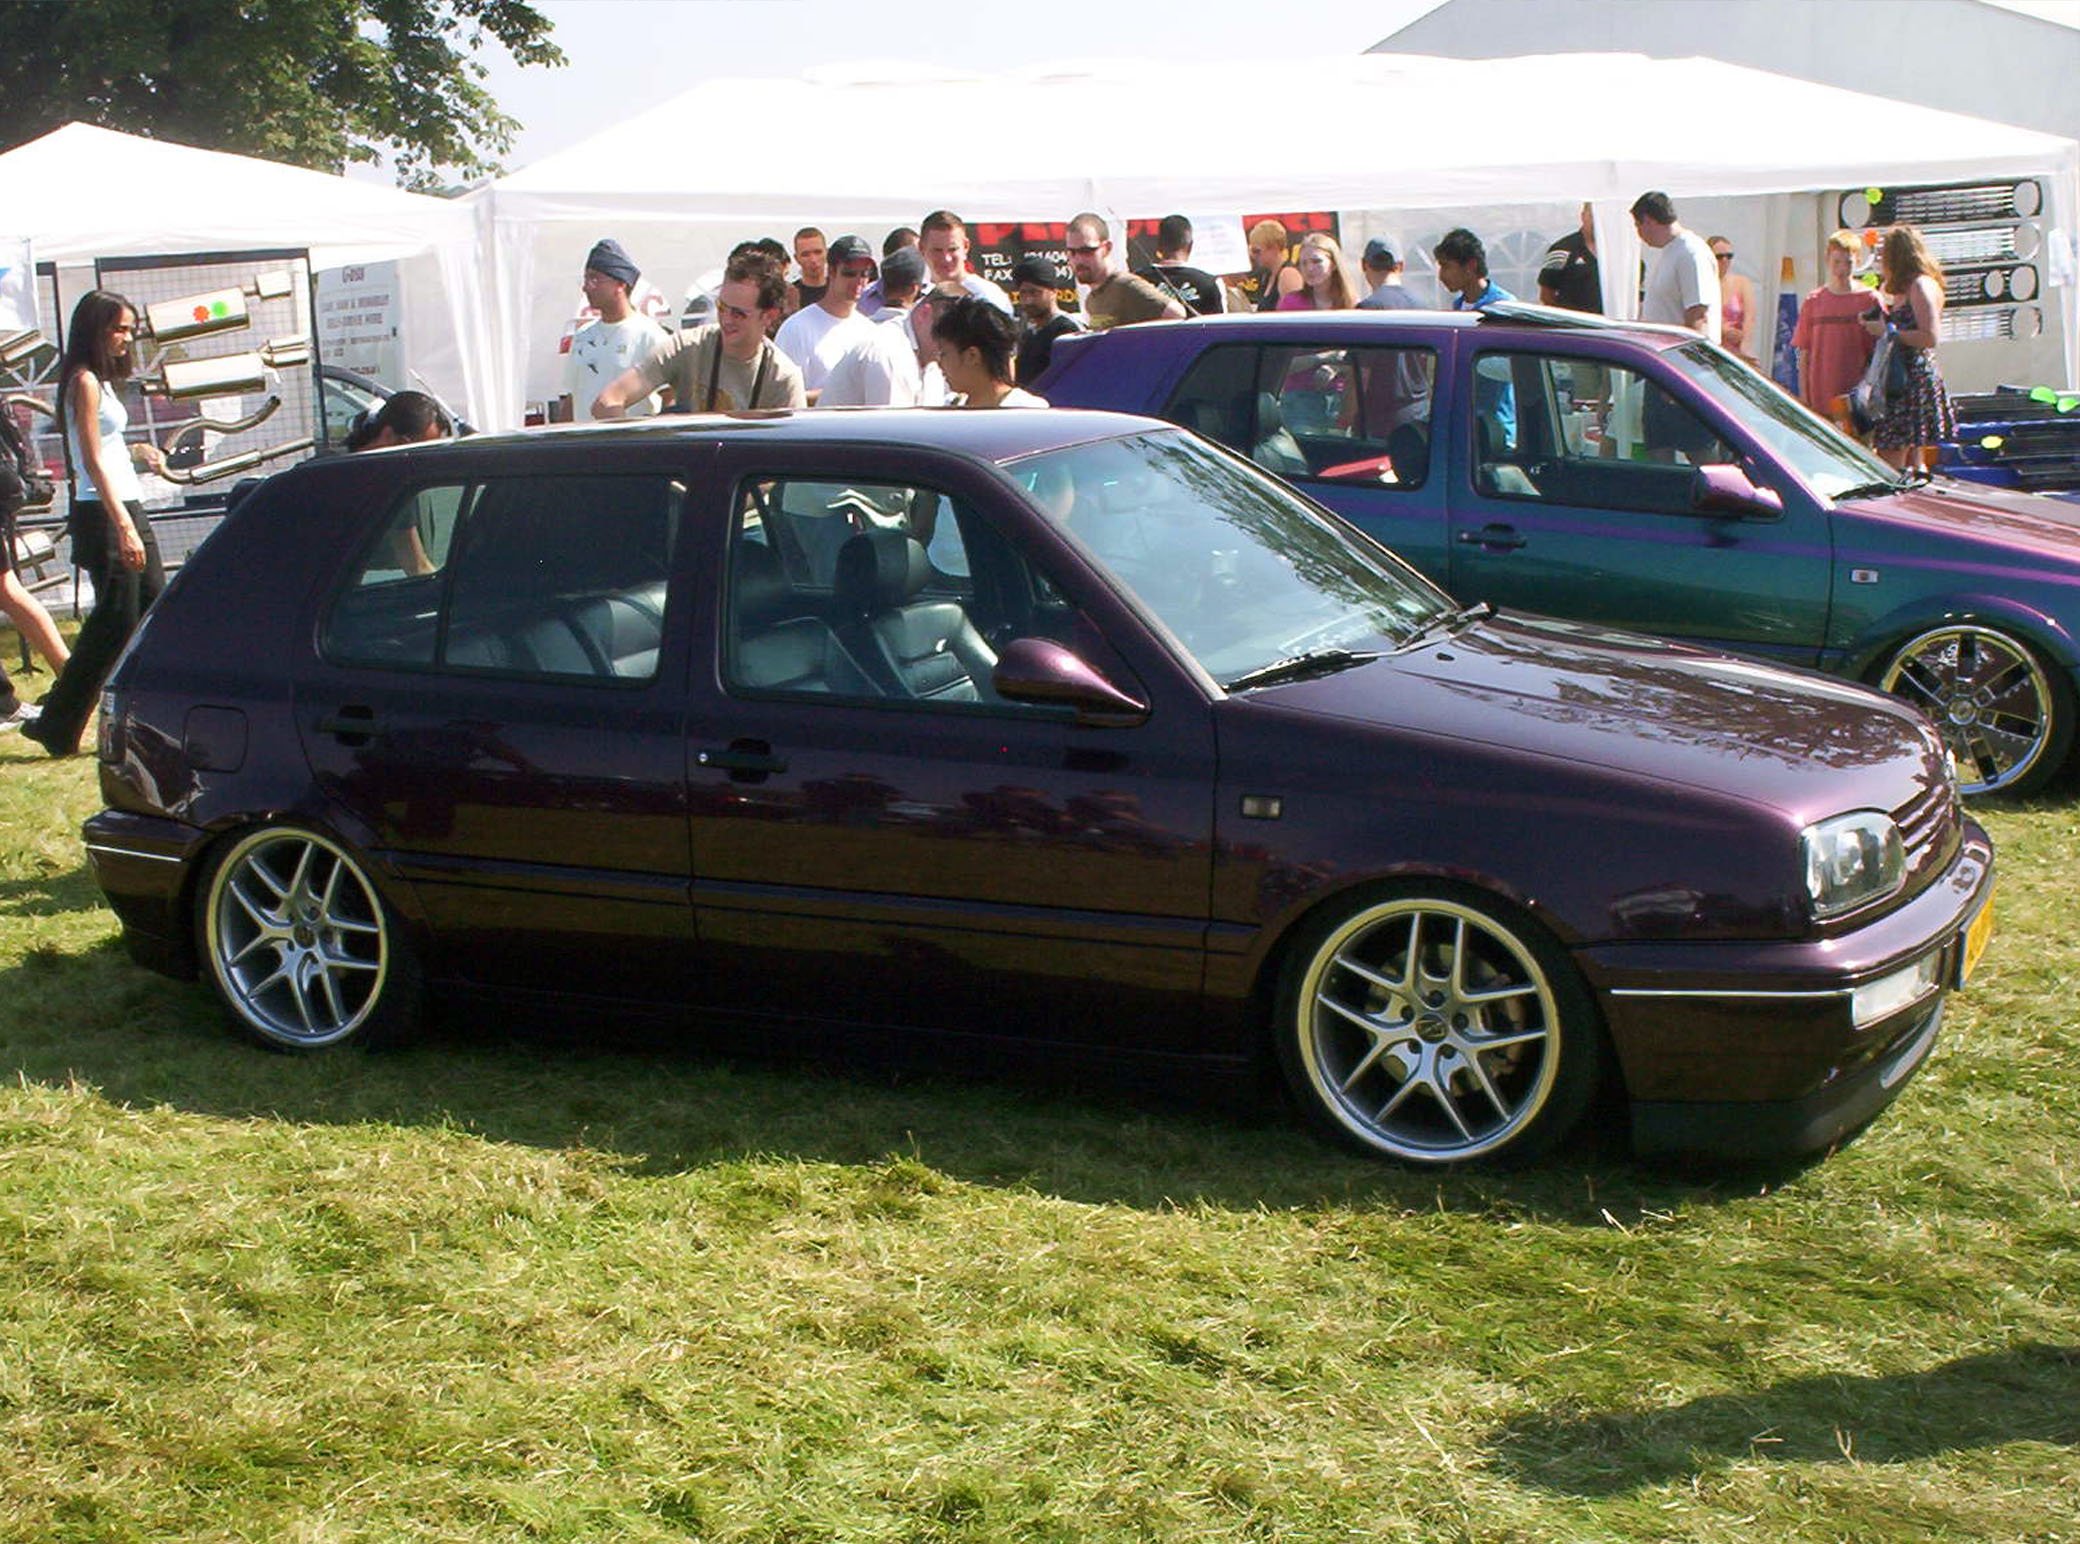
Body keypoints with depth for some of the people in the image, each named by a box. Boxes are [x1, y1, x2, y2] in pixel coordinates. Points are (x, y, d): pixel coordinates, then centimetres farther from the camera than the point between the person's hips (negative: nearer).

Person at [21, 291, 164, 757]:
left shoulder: (100, 380, 17)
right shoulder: (84, 381, -12)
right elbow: (92, 462, -19)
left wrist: (135, 452, 10)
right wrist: (122, 527, -24)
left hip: (128, 509, 10)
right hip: (104, 514, -10)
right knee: (115, 623, -7)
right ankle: (57, 727, 0)